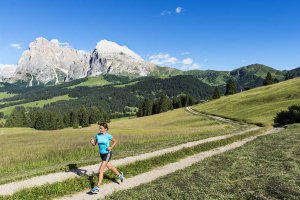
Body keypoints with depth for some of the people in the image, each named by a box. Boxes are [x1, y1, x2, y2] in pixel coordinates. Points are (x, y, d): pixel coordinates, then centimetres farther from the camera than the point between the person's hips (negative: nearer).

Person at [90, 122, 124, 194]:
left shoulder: (108, 136, -13)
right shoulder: (98, 135, -3)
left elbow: (115, 141, 1)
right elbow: (94, 144, 0)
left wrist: (111, 147, -14)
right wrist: (92, 142, -22)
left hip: (107, 154, -6)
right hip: (101, 154, 6)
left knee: (100, 170, -11)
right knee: (109, 166, 24)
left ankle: (97, 187, -5)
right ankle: (119, 174, 49)